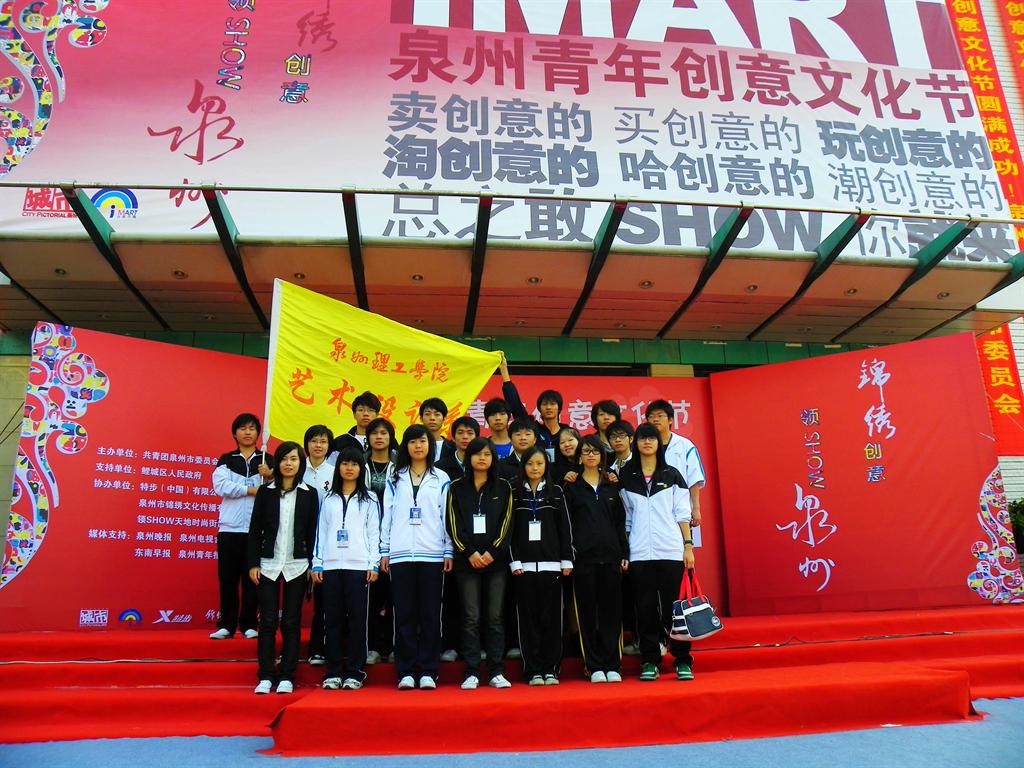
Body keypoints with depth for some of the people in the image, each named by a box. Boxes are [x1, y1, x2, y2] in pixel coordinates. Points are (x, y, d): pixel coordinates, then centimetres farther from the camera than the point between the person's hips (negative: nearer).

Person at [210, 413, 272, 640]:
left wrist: (271, 476, -20)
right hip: (230, 527, 1)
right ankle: (227, 624, 14)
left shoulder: (266, 461, 9)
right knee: (227, 578, 5)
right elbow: (220, 486, -8)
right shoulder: (226, 460, 9)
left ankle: (249, 624, 13)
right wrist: (251, 489, -13)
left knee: (252, 578, 4)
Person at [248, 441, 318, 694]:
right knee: (268, 620, 1)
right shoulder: (265, 492, 4)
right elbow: (255, 529, 4)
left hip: (297, 565, 0)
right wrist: (253, 563, -1)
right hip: (269, 564, 0)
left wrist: (313, 565, -1)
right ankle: (265, 676, 11)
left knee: (291, 621, 5)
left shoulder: (309, 494, 3)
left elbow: (313, 532, 4)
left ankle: (287, 677, 12)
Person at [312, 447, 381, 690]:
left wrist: (374, 564, -4)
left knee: (357, 619, -1)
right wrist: (317, 563, 6)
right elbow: (321, 532, 13)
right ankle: (333, 672, 11)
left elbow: (374, 533, 4)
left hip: (358, 566, -2)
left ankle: (354, 672, 7)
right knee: (333, 620, 4)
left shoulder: (369, 499, 8)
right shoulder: (329, 499, 14)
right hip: (331, 566, 2)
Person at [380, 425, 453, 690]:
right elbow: (387, 516, 10)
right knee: (404, 615, 3)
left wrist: (449, 551, 1)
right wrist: (384, 551, 5)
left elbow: (447, 516, 6)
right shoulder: (395, 479, 11)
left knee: (430, 615, 2)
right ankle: (406, 672, 10)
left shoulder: (441, 479, 8)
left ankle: (428, 671, 9)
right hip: (400, 555, 1)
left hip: (432, 555, -1)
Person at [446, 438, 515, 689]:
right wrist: (470, 552, -9)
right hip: (467, 560, 0)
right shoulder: (457, 487, 8)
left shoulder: (503, 487, 9)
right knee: (471, 617, 1)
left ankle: (497, 672, 9)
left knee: (495, 617, 2)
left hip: (496, 559, 0)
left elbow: (506, 522, 3)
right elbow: (453, 524, 1)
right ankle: (471, 673, 7)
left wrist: (492, 552, -8)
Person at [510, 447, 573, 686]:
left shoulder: (555, 493, 9)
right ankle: (533, 670, 9)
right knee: (528, 618, 2)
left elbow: (564, 528, 7)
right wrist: (514, 561, -5)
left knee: (551, 617, 2)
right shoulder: (515, 494, 6)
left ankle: (550, 669, 11)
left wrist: (567, 560, 1)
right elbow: (510, 529, 3)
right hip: (524, 565, 0)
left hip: (551, 563, 0)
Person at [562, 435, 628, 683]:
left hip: (610, 555, 2)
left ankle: (612, 665, 11)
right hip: (583, 557, -2)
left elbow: (620, 522, 13)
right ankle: (594, 666, 10)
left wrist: (624, 553, 6)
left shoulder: (611, 487, 13)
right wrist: (567, 557, -6)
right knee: (587, 613, 2)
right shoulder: (571, 488, 5)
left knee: (611, 611, 3)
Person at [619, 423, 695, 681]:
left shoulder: (672, 475, 8)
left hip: (671, 551, -1)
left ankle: (682, 661, 10)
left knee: (673, 606, 1)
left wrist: (688, 545, -1)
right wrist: (622, 551, 4)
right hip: (639, 553, 1)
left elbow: (682, 514, 6)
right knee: (646, 608, 4)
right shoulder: (626, 478, 8)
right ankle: (649, 662, 13)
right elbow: (626, 518, 10)